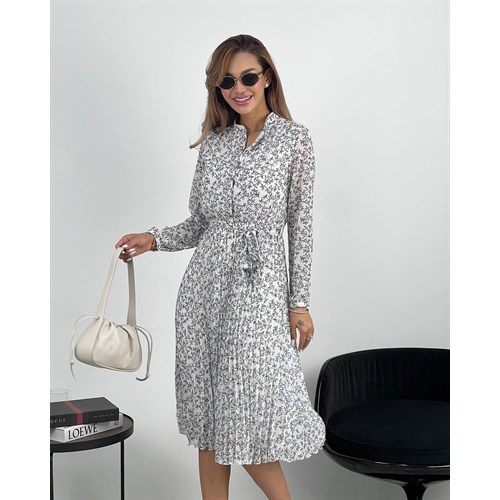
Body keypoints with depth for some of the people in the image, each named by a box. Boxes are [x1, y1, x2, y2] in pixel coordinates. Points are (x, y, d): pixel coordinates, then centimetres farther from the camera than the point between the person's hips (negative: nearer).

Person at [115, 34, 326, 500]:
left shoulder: (294, 139, 0)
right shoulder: (214, 143, 10)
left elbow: (301, 224, -1)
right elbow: (200, 222, 14)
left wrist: (300, 303, -3)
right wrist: (154, 239, -3)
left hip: (259, 286, -4)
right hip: (205, 285, 4)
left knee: (249, 424, -4)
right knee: (208, 416, 9)